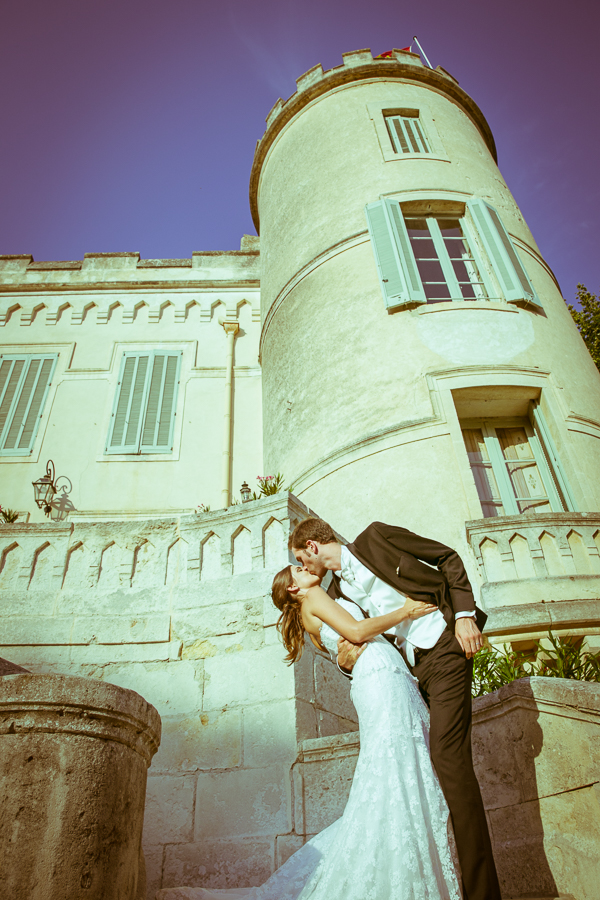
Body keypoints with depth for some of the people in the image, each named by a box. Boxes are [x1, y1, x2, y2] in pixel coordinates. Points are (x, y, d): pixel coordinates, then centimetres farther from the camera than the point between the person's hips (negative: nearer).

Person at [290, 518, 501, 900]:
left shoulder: (375, 537, -5)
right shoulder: (336, 592, 10)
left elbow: (448, 557, -3)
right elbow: (359, 640, 14)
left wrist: (464, 613, -13)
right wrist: (346, 661, -10)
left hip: (445, 645, -7)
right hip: (407, 669, 7)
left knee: (447, 754, -15)